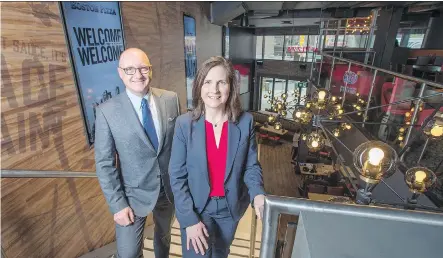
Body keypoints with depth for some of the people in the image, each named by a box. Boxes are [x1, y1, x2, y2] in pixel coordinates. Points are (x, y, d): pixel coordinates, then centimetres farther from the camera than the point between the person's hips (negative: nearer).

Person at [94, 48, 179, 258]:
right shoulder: (107, 111, -15)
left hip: (170, 187, 3)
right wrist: (117, 204, -11)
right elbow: (104, 163, -10)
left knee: (164, 236, 27)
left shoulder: (171, 99, -9)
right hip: (134, 193, -2)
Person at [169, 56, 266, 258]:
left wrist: (257, 194, -22)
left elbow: (251, 165, -4)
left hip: (230, 208, 3)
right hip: (195, 208, -2)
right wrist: (189, 219, -14)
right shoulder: (184, 124, -17)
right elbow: (176, 176, -12)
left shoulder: (245, 122, -12)